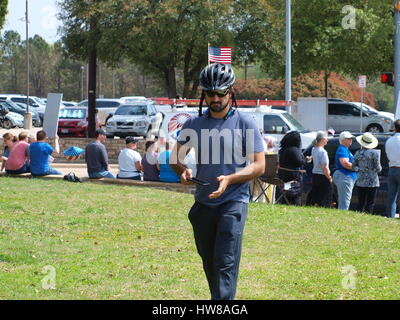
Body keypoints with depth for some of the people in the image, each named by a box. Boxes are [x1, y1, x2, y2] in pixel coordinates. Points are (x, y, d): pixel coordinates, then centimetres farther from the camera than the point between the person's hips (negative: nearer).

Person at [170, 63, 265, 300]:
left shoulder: (245, 123, -3)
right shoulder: (194, 124, 7)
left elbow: (259, 165, -6)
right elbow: (176, 158, 13)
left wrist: (229, 179, -21)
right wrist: (183, 171, -11)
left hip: (234, 202, -5)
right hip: (203, 203, 5)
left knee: (225, 263, -15)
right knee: (210, 264, 13)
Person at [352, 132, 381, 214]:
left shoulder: (358, 153, 3)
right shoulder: (375, 153, -9)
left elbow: (354, 167, 2)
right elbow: (378, 169, -8)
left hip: (360, 182, 4)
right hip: (372, 182, -4)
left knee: (361, 203, 9)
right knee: (370, 203, -1)